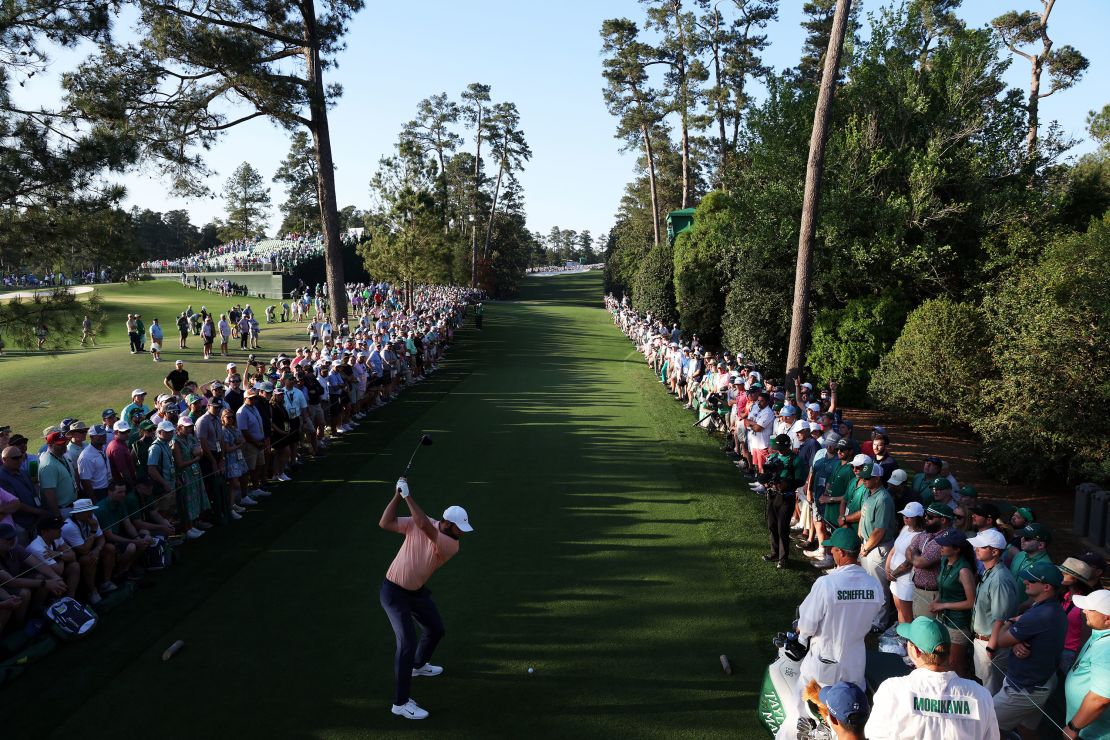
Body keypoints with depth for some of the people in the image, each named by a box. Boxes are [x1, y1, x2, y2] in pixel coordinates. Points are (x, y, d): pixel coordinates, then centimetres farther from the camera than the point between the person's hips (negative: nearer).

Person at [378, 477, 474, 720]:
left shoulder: (452, 545, -17)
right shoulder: (416, 524, -18)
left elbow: (425, 526, -35)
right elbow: (385, 524, -23)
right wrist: (397, 495, -30)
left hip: (417, 591, 5)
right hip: (394, 592, -5)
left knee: (436, 629, 21)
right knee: (408, 642, -14)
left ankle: (418, 665, 53)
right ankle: (401, 703, -6)